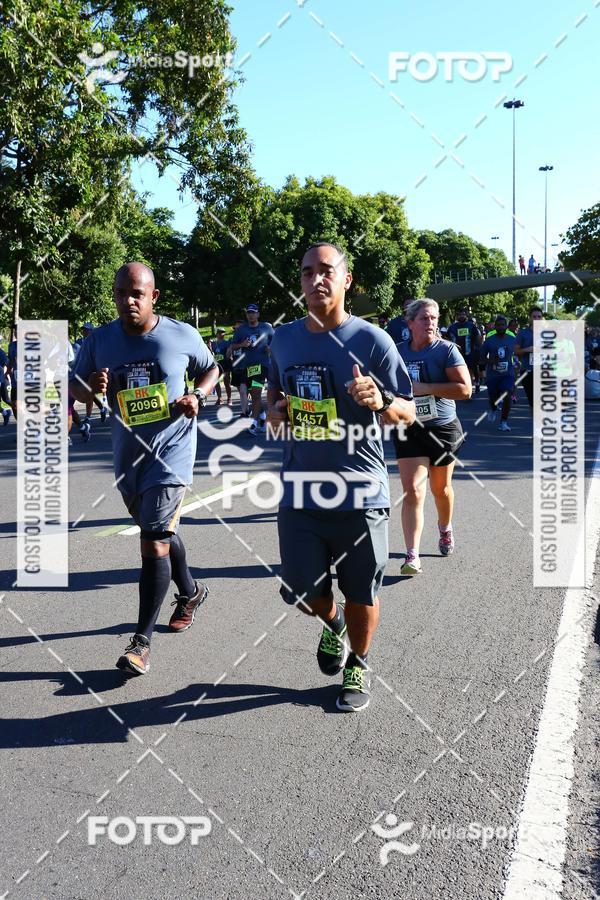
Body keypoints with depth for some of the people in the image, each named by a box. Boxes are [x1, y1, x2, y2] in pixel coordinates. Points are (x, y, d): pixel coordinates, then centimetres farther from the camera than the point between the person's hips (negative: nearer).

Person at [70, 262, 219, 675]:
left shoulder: (182, 335, -6)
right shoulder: (100, 340, 0)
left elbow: (211, 369, 10)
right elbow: (74, 383, 8)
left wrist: (197, 396, -11)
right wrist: (89, 389, -16)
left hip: (171, 449, -5)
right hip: (127, 454, 5)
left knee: (154, 540, -11)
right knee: (160, 531, 20)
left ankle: (143, 640, -2)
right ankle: (191, 591, 46)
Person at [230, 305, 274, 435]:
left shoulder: (266, 327, 6)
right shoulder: (240, 329, 8)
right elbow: (233, 346, 10)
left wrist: (271, 348, -4)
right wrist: (242, 344, -10)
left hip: (262, 364, -3)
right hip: (247, 365, 3)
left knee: (256, 392, -16)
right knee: (254, 394, 12)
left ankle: (254, 423, -18)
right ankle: (263, 415, 32)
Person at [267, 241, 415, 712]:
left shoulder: (373, 340, -7)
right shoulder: (284, 339, 6)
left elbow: (409, 414, -3)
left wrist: (381, 401, -25)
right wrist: (275, 411, 1)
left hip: (360, 492, -3)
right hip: (300, 491, 3)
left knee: (361, 595, 9)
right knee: (302, 591, 8)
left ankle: (358, 666, 37)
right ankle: (333, 623, 44)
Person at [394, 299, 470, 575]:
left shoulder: (446, 350, -8)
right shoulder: (398, 351, 2)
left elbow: (465, 389, -19)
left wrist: (424, 388, -22)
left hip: (443, 429, -1)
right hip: (409, 431, 1)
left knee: (441, 488, 16)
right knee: (412, 491, -11)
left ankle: (445, 529, 46)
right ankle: (412, 556, -10)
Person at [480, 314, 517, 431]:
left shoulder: (512, 339, -1)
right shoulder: (489, 340, -5)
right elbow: (482, 357, -1)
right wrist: (490, 361, -19)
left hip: (508, 374, 0)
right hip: (492, 374, 0)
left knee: (507, 396, -17)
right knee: (492, 398, 12)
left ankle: (504, 422, -3)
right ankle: (493, 409, 49)